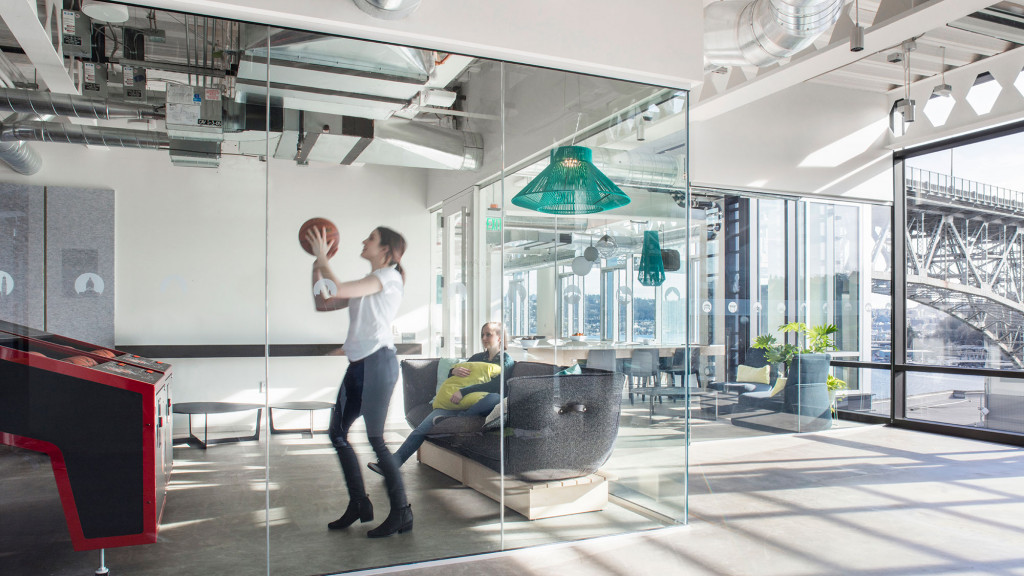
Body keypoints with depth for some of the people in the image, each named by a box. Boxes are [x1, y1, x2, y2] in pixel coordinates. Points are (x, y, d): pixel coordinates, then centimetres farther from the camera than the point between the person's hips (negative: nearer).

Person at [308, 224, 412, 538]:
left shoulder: (389, 277, -5)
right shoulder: (365, 284, 22)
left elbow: (339, 290, -16)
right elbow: (322, 303, 22)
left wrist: (323, 258, -3)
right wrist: (316, 263, 17)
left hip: (378, 360, -9)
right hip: (358, 364, 9)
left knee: (375, 438, -8)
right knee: (337, 432, 10)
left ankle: (401, 512, 2)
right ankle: (359, 504, 21)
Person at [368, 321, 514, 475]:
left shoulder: (506, 360, 7)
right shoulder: (477, 357, 25)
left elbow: (496, 385, -13)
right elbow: (449, 377, 26)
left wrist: (463, 391, -19)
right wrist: (454, 371, 0)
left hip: (481, 406, -4)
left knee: (495, 398, -41)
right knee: (422, 427, -16)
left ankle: (455, 418, -33)